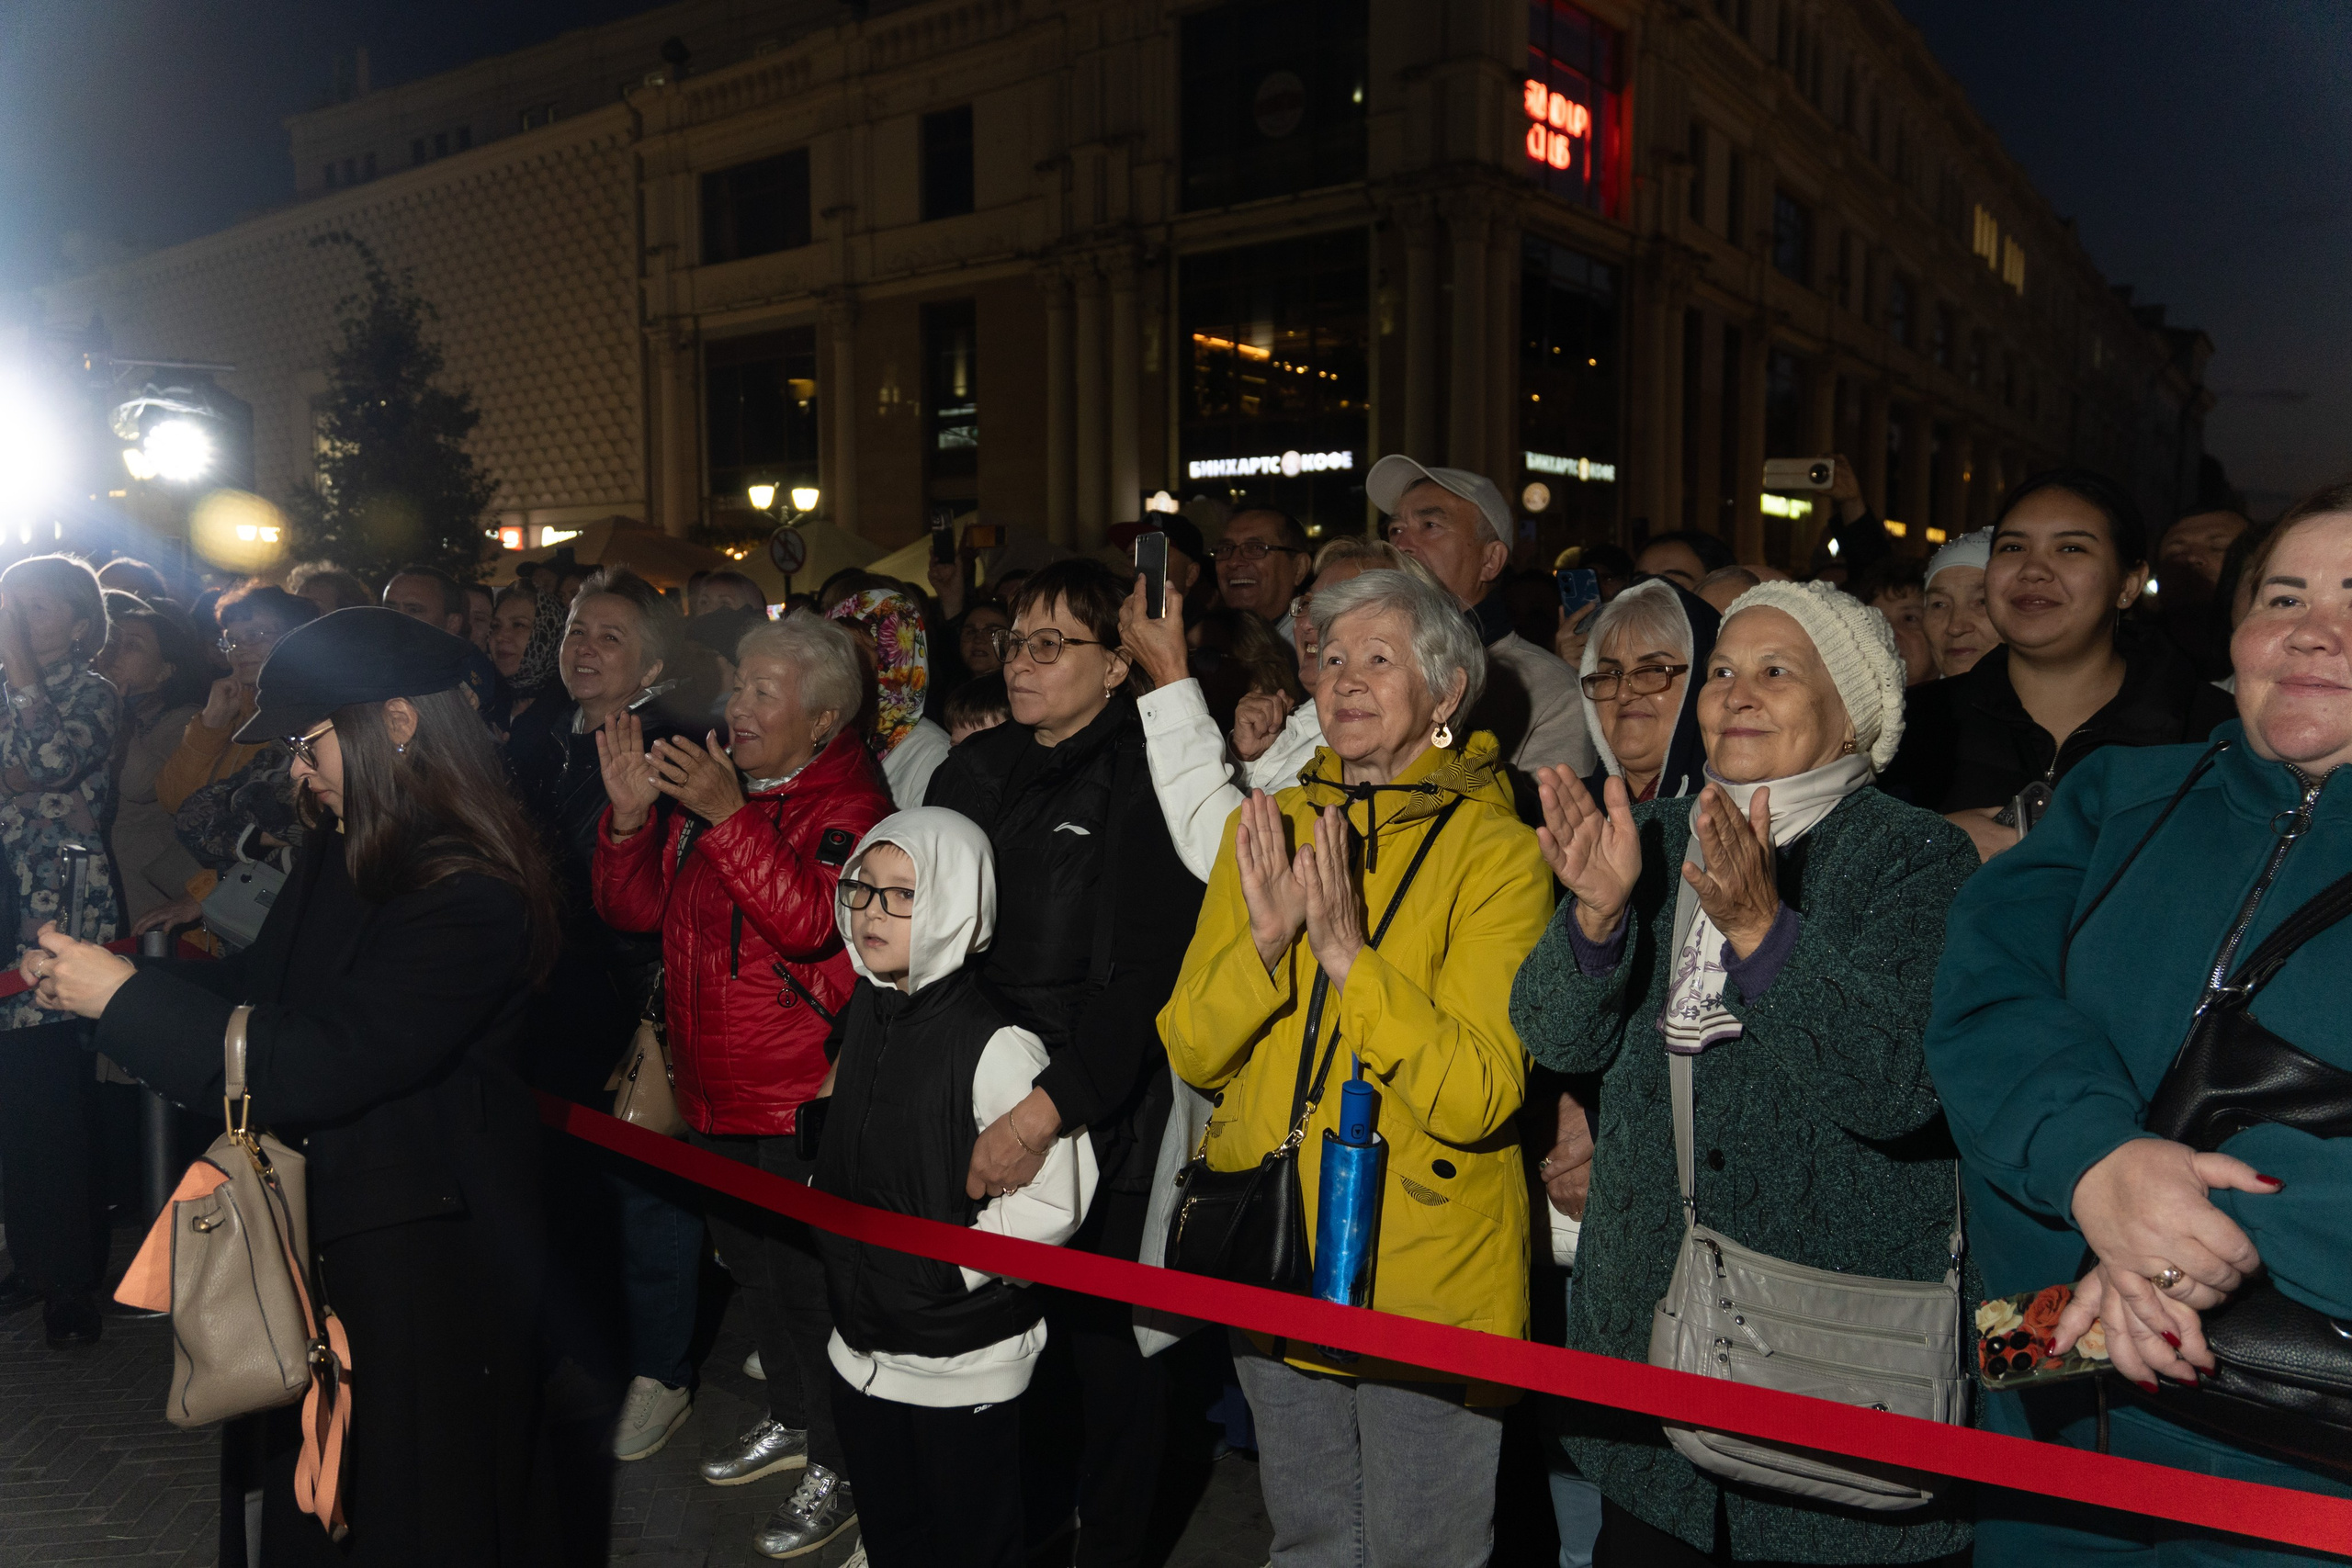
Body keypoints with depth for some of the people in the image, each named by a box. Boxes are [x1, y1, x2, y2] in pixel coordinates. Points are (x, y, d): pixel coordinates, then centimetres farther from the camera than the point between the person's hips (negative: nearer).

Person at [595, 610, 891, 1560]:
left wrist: (730, 817, -33)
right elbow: (633, 908, 8)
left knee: (810, 1277, 2)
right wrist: (630, 812, -8)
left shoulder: (847, 805, -13)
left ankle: (840, 1465, 20)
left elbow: (810, 922, -29)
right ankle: (791, 1420, 41)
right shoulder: (707, 781, 10)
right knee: (754, 1263, 21)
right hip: (714, 1090, 8)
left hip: (801, 1097, -8)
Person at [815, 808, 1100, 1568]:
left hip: (966, 1363, -7)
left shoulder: (995, 1046, -24)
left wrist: (938, 1262, -17)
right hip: (863, 1348, 7)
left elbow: (1052, 1202, -24)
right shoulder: (865, 1013, 2)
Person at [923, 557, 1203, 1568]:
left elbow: (1148, 973, -21)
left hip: (1102, 1123, -5)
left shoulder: (1145, 782, -12)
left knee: (1105, 1350, 8)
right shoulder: (973, 770, 8)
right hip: (979, 1112, 5)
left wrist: (1048, 1108, -28)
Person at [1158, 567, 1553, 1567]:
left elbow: (1475, 1097, -22)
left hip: (1429, 1282, -4)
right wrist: (1264, 938, -20)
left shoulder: (1496, 849, -12)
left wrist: (1344, 948, -30)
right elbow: (1191, 1053, -3)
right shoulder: (1267, 830, 2)